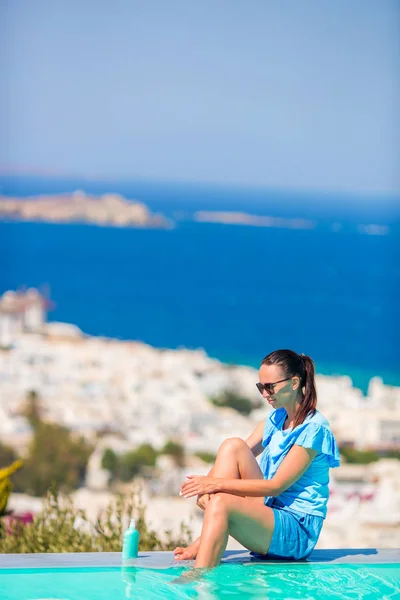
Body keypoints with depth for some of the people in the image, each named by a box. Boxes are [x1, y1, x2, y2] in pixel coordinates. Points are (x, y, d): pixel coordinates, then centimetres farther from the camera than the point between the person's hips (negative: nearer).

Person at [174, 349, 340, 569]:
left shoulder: (313, 428, -12)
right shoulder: (276, 418, 13)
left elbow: (277, 485, -17)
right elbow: (237, 455, 5)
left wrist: (218, 483, -21)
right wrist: (206, 484, -15)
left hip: (297, 532, -8)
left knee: (220, 504, -32)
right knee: (233, 446, -8)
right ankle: (204, 540, -16)